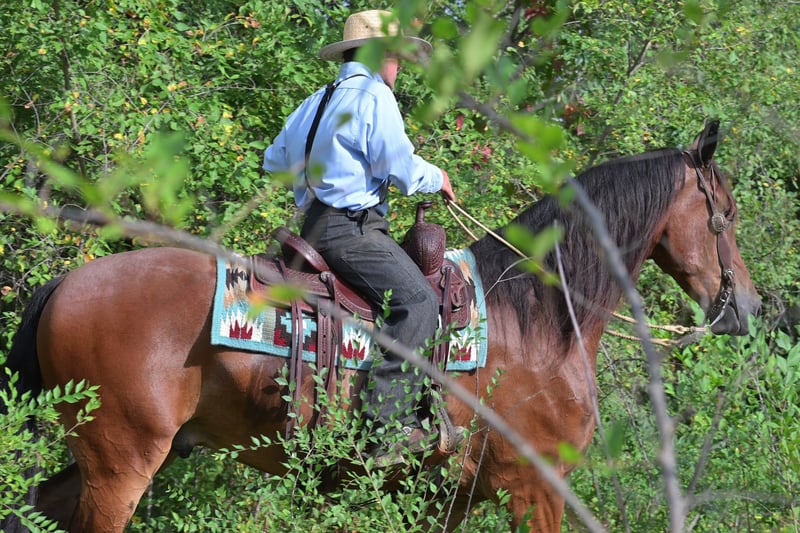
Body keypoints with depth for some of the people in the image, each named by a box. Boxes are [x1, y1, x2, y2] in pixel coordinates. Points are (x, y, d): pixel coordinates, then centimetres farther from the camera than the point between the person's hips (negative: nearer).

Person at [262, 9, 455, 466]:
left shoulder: (317, 102, 21)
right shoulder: (374, 94, -7)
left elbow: (276, 159, 31)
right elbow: (399, 165, -13)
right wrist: (436, 178, 7)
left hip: (316, 223, 10)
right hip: (350, 227, -10)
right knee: (417, 299, -20)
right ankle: (389, 424, -30)